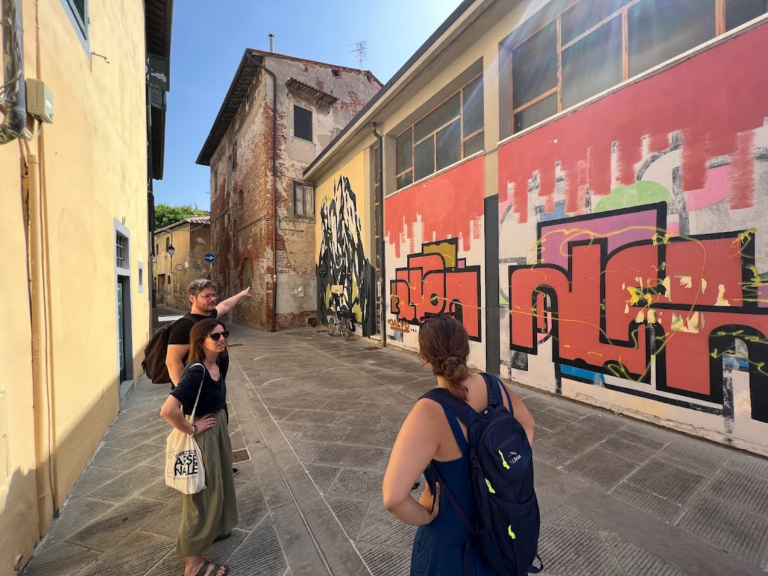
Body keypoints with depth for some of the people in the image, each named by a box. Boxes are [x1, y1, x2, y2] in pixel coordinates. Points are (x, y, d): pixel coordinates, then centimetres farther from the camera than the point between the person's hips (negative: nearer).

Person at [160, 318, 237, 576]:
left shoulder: (217, 364, -5)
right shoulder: (196, 372, -31)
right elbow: (168, 410, -37)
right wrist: (192, 429, -23)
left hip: (218, 431, 9)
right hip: (202, 438, -9)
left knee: (217, 486, 28)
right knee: (202, 495, 10)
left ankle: (213, 530, 53)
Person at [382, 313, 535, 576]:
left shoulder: (431, 413, -36)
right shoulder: (496, 386, -16)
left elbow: (393, 498, -38)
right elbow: (527, 424, 5)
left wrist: (425, 516, -19)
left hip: (455, 533, -5)